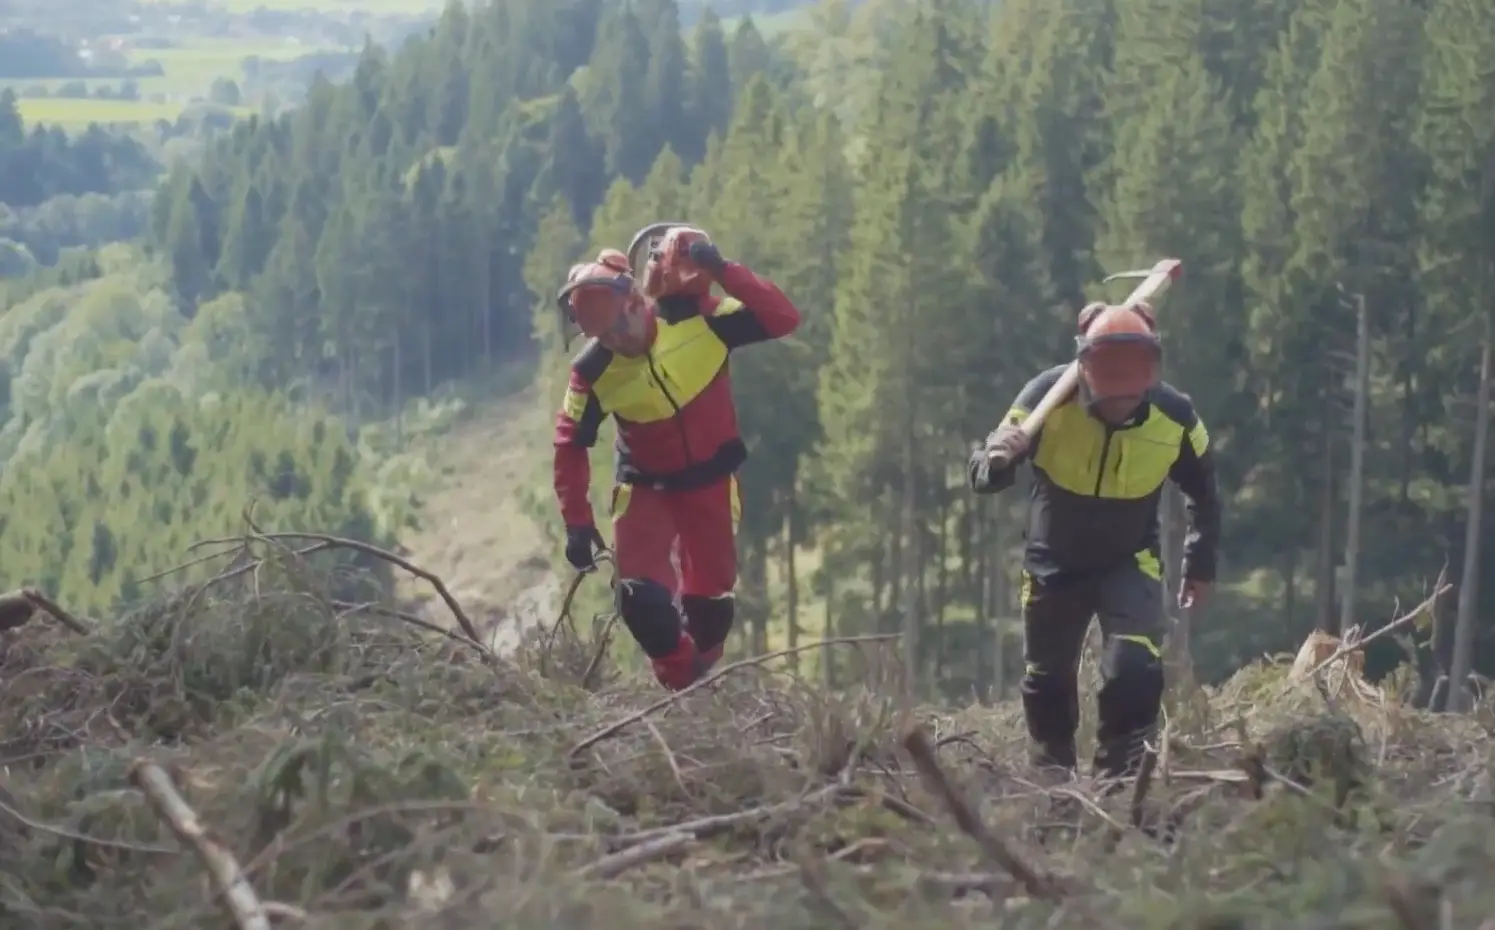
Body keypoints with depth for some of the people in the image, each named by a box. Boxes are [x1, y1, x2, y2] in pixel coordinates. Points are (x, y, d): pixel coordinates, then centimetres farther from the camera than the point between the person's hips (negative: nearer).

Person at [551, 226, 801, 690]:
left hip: (711, 479, 0)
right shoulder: (592, 371, -20)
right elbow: (571, 445, -8)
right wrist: (577, 523, -12)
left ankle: (702, 680, 34)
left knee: (711, 600, 6)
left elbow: (784, 319, -25)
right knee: (641, 595, -15)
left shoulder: (698, 320, -22)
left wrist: (723, 271, -36)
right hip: (647, 486, 0)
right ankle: (683, 683, 10)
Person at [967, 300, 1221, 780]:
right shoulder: (1048, 397, -27)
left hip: (1129, 563, 0)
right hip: (1054, 564, 0)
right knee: (1047, 682, 14)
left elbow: (1203, 491, 0)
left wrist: (1200, 565, 8)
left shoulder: (1175, 417, -21)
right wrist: (998, 459, -53)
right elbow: (982, 478, -29)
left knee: (1136, 670, -22)